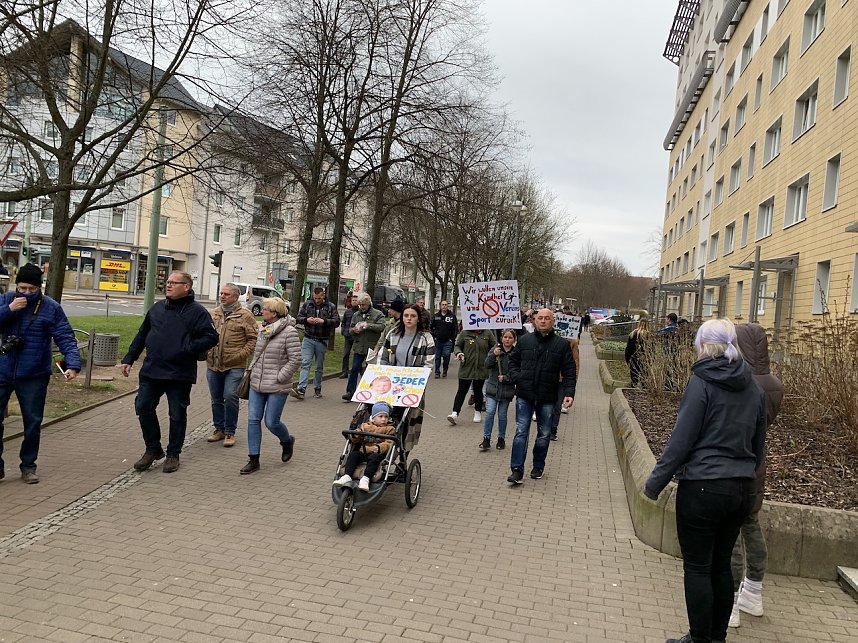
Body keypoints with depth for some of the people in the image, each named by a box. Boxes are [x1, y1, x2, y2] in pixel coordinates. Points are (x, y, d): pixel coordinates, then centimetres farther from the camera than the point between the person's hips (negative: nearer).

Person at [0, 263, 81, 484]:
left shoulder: (52, 308, -6)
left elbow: (65, 338, -10)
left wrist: (73, 364, -24)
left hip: (34, 376, -1)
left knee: (33, 422, 8)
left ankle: (28, 466, 23)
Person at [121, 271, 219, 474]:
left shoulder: (197, 311, -6)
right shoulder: (157, 308, 11)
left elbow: (211, 337, -14)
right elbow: (141, 335, 17)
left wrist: (188, 349, -22)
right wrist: (129, 359, 13)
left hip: (180, 375, -5)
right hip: (151, 371, 5)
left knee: (177, 415, 6)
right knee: (143, 408, 7)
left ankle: (173, 454, 23)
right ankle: (153, 449, 25)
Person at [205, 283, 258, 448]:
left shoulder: (245, 315, -4)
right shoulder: (213, 313, 11)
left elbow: (253, 339, -5)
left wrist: (241, 354, -13)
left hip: (234, 366, -5)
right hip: (213, 364, 5)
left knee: (230, 397, -11)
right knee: (216, 399, 13)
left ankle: (230, 432, 4)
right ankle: (219, 429, 28)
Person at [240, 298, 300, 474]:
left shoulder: (288, 332, -14)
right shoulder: (262, 329, 8)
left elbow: (295, 358, -16)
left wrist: (280, 377, -16)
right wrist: (252, 370, 10)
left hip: (277, 387, -7)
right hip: (257, 384, 7)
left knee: (271, 422, 0)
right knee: (253, 420, 4)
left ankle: (287, 441, 33)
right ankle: (253, 460, 13)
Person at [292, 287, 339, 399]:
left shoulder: (331, 307, 0)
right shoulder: (307, 304, 5)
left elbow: (337, 322, -7)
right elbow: (299, 318, 7)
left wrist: (324, 321, -21)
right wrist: (307, 320, -14)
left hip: (322, 341, 0)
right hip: (308, 339, 0)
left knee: (320, 366, 10)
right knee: (305, 363, -10)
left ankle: (317, 389, 23)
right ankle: (301, 390, -15)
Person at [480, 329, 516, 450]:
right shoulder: (495, 349, 0)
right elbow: (487, 365, -5)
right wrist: (493, 355, -20)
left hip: (507, 389, 0)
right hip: (493, 386, 1)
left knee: (502, 414, 8)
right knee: (490, 412, -7)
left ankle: (501, 438, 24)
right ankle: (486, 439, 0)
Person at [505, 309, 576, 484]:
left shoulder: (562, 344, 2)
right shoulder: (524, 340, 5)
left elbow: (569, 371, 2)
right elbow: (513, 361, 14)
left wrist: (569, 393, -8)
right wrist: (515, 377, -4)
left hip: (547, 397, 0)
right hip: (524, 395, 0)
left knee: (544, 434, 11)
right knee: (521, 432, -4)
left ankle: (538, 466, 28)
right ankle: (517, 470, -2)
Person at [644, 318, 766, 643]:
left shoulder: (701, 382, -14)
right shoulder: (753, 387, 7)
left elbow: (681, 440, -15)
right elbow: (759, 445, 15)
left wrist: (655, 481, -7)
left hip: (703, 487, -7)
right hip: (743, 489, 7)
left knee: (697, 567, 5)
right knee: (721, 565, 18)